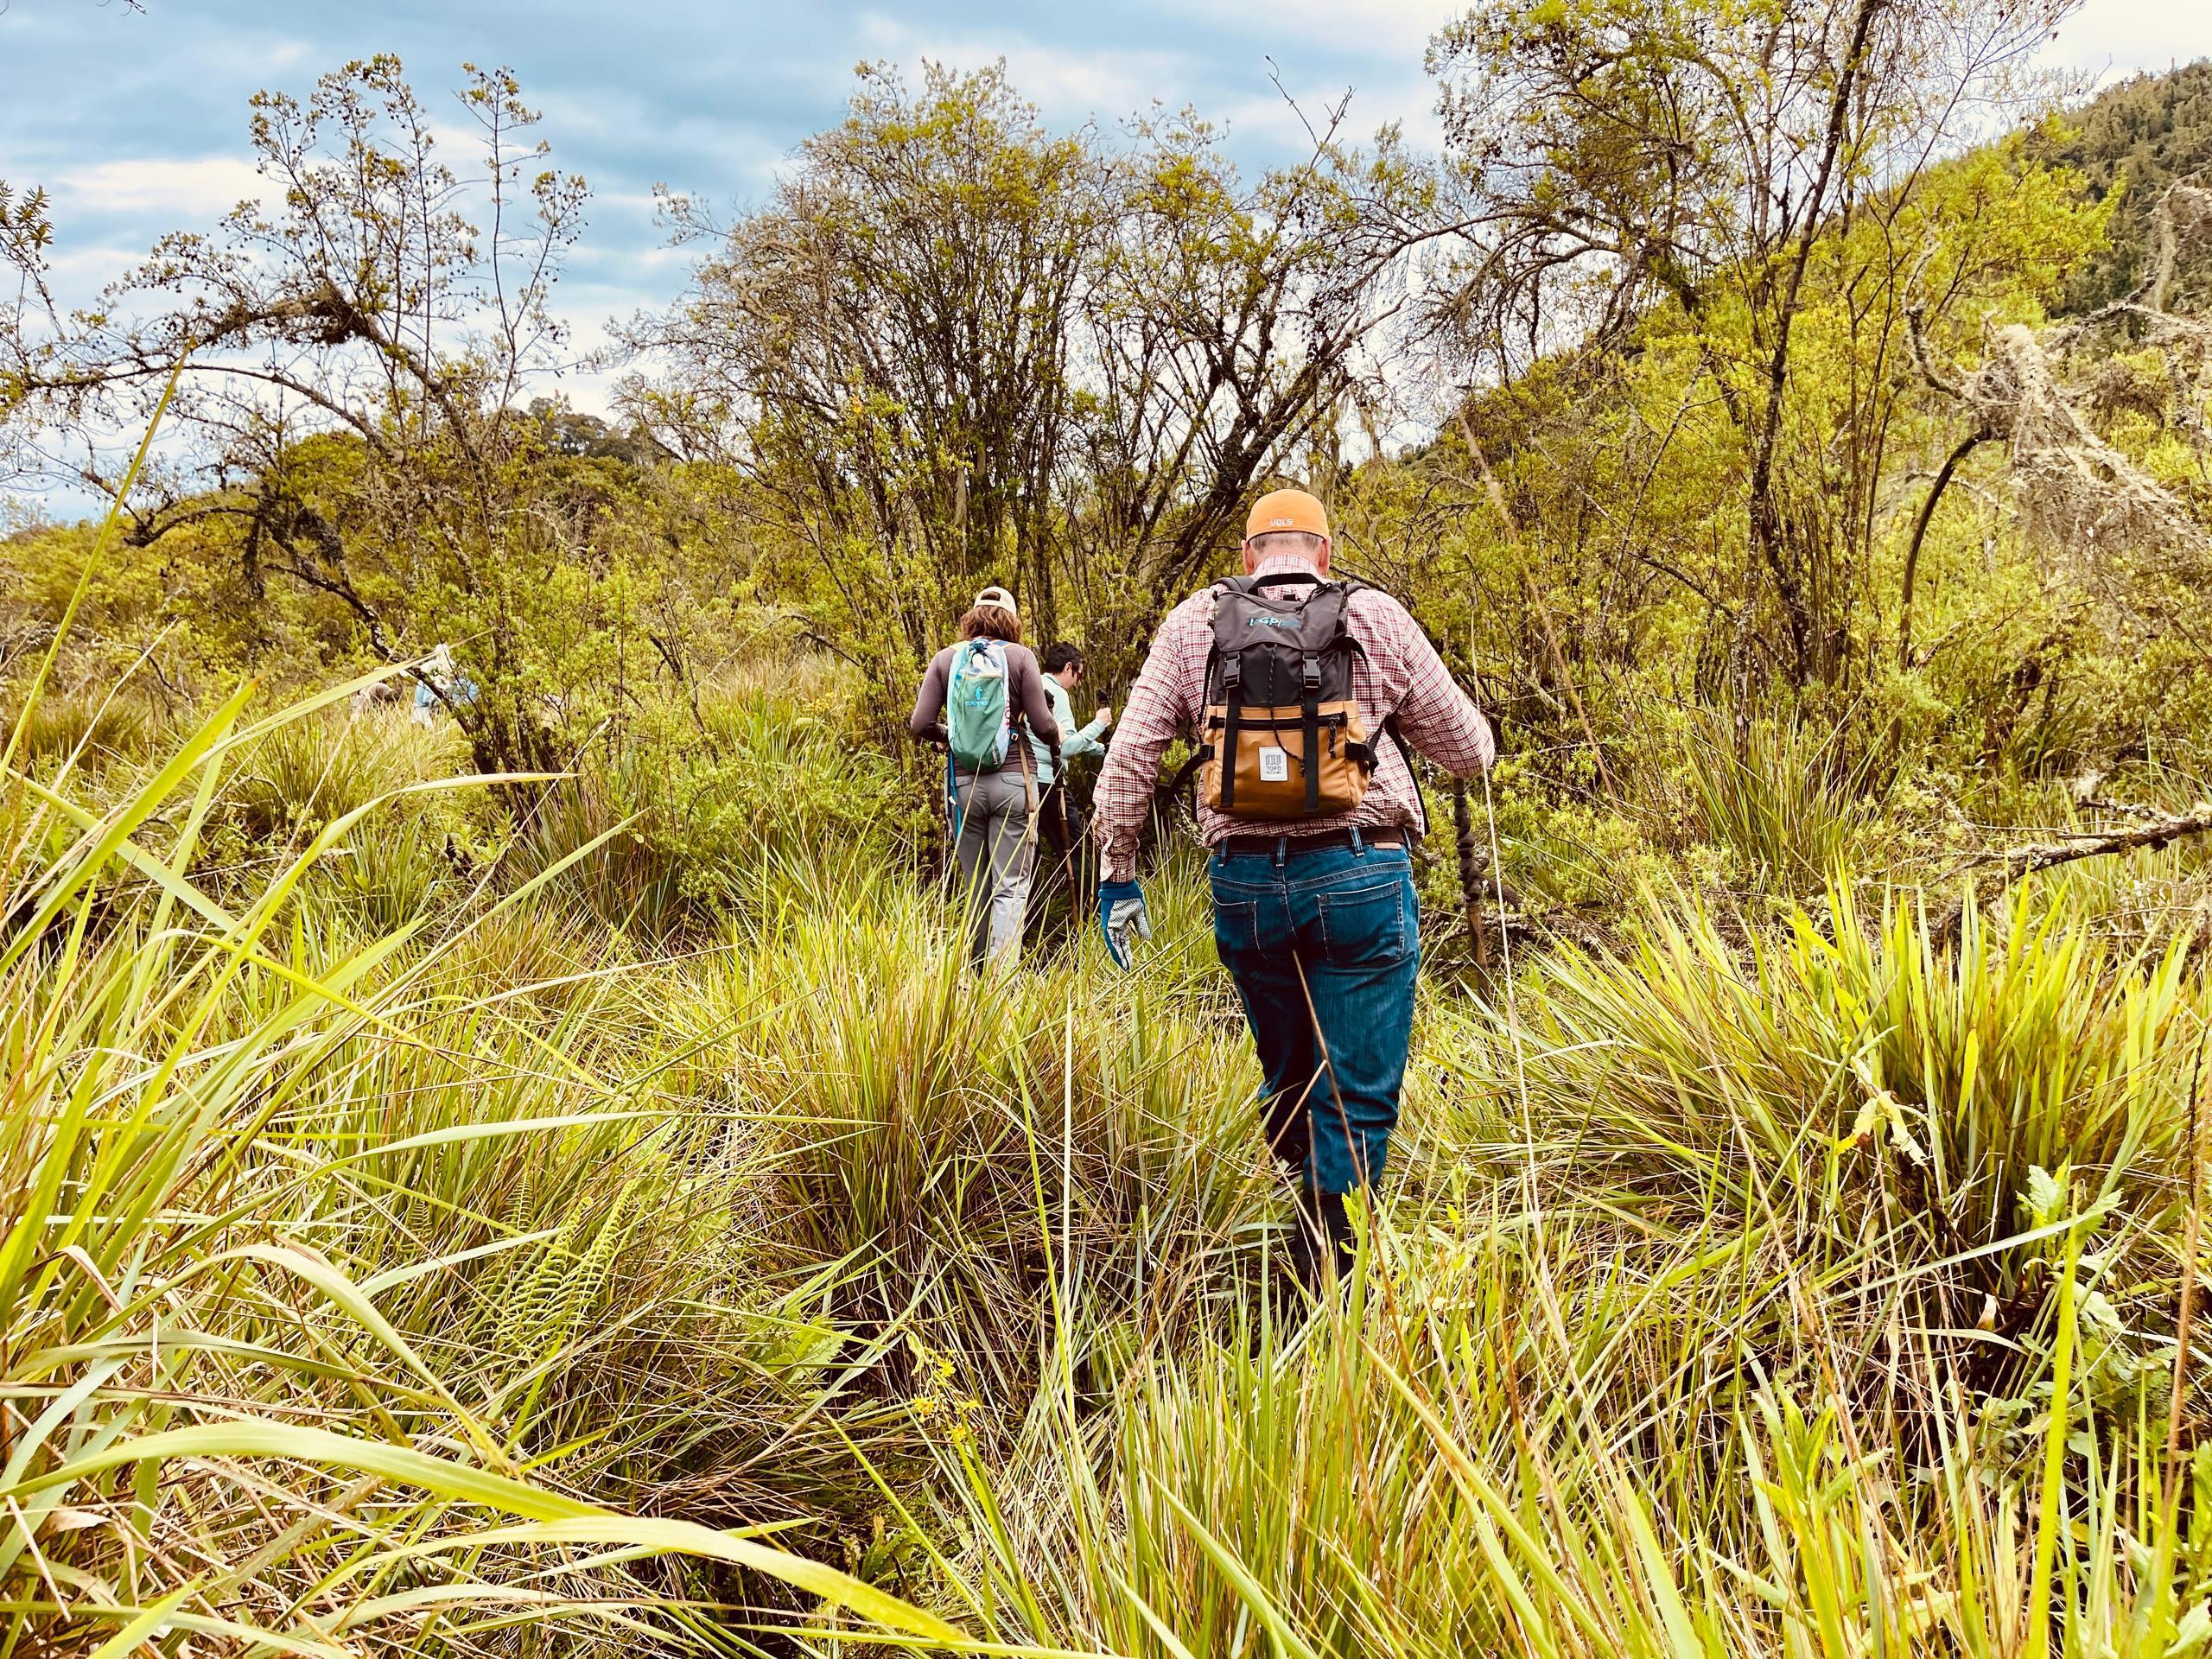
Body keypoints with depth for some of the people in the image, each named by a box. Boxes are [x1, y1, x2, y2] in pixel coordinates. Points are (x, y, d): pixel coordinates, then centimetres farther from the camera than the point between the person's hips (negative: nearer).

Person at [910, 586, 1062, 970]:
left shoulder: (946, 658, 5)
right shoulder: (1019, 656, -1)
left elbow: (920, 725, -1)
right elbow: (1043, 725, -5)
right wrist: (1056, 739, 17)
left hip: (964, 782, 3)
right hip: (1012, 781, -2)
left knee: (975, 889, 13)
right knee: (1011, 887, -1)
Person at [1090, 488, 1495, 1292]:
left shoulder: (1195, 624, 8)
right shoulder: (1375, 619, 3)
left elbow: (1129, 754, 4)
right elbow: (1470, 750, 9)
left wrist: (1117, 873, 12)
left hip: (1244, 885, 3)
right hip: (1358, 878, -2)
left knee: (1287, 1081, 22)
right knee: (1356, 1099, 3)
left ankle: (1305, 1228, 28)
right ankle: (1327, 1283, 2)